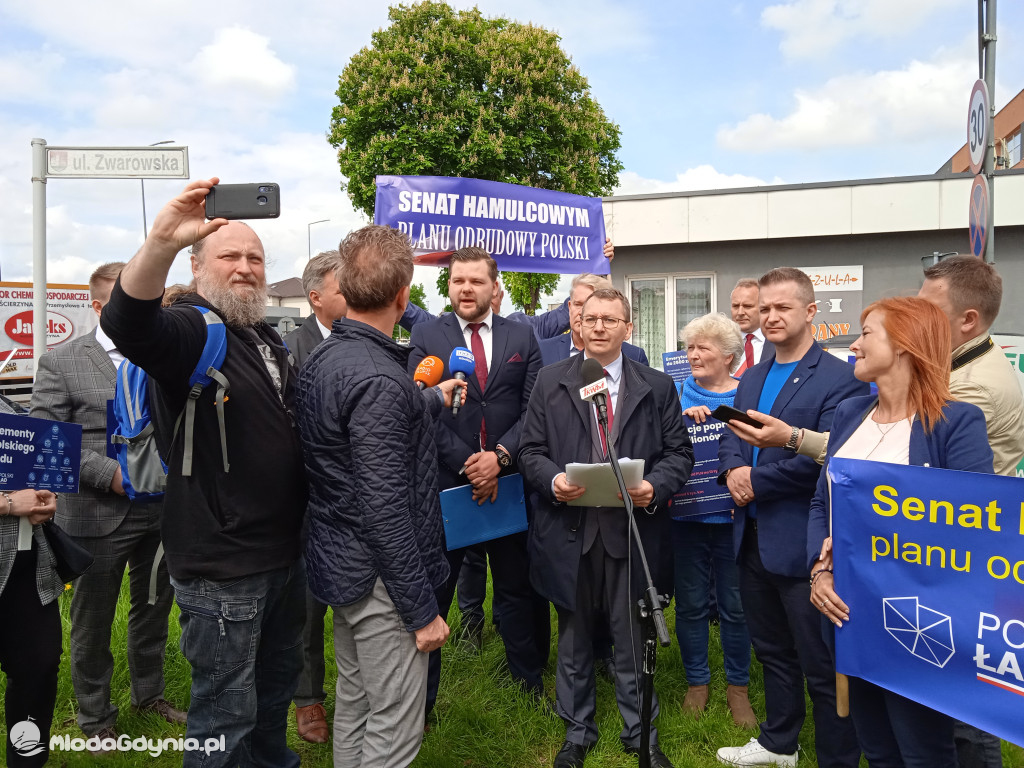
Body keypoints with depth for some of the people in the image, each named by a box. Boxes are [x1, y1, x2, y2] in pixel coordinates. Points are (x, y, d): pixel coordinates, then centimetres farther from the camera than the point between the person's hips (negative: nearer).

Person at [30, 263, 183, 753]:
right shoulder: (60, 362, -5)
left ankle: (148, 694, 41)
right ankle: (95, 718, 33)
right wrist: (109, 473, -18)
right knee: (92, 621, 13)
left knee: (155, 608, 19)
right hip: (98, 517, -3)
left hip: (163, 512, 4)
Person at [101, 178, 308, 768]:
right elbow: (125, 322, -37)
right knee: (227, 709, 7)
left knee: (279, 678, 26)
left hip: (285, 552, 8)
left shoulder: (268, 338, 11)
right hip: (223, 567, -8)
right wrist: (161, 242, -52)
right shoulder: (189, 331, -13)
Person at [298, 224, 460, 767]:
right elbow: (386, 511, -26)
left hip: (337, 562, 10)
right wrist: (422, 610, -17)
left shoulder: (322, 358, 4)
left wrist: (432, 399, 37)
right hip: (380, 578, -9)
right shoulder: (377, 380, -25)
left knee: (353, 706, 23)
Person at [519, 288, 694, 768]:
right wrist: (552, 478, -16)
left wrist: (656, 486, -15)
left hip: (633, 530, 0)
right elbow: (531, 450, 3)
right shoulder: (550, 382, 4)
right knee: (573, 638, 15)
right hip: (569, 530, 1)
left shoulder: (658, 386, 4)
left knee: (633, 639, 11)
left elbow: (678, 452, 4)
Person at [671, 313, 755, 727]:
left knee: (734, 605, 10)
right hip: (687, 514, 1)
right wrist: (681, 419, -21)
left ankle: (737, 685, 30)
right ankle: (697, 681, 31)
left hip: (732, 516, -1)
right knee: (690, 603, 12)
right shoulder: (678, 395, 1)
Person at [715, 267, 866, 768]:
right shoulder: (751, 378, 12)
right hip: (753, 537, 8)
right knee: (772, 651, 23)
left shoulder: (840, 379, -13)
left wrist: (756, 479, -17)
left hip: (803, 544, -8)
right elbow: (730, 437, 12)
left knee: (822, 667, 7)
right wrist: (732, 471, -10)